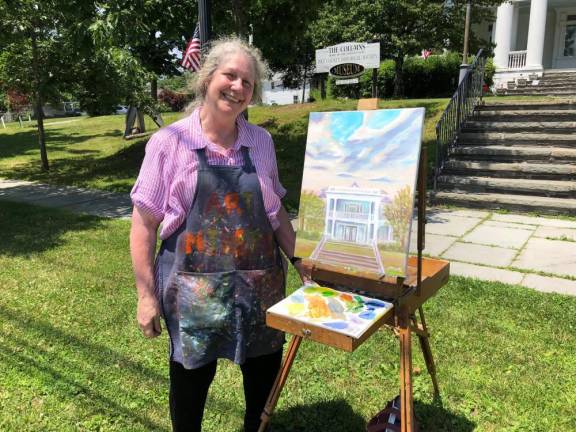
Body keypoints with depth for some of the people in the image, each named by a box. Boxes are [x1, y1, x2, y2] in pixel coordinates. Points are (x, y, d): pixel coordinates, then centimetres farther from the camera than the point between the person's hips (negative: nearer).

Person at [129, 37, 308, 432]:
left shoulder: (262, 141, 2)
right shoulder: (168, 143, -9)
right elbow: (144, 224, -7)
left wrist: (298, 258, 4)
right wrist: (146, 295, -8)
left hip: (261, 284, 4)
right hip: (193, 289, -3)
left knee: (264, 370, 19)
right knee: (191, 376, 15)